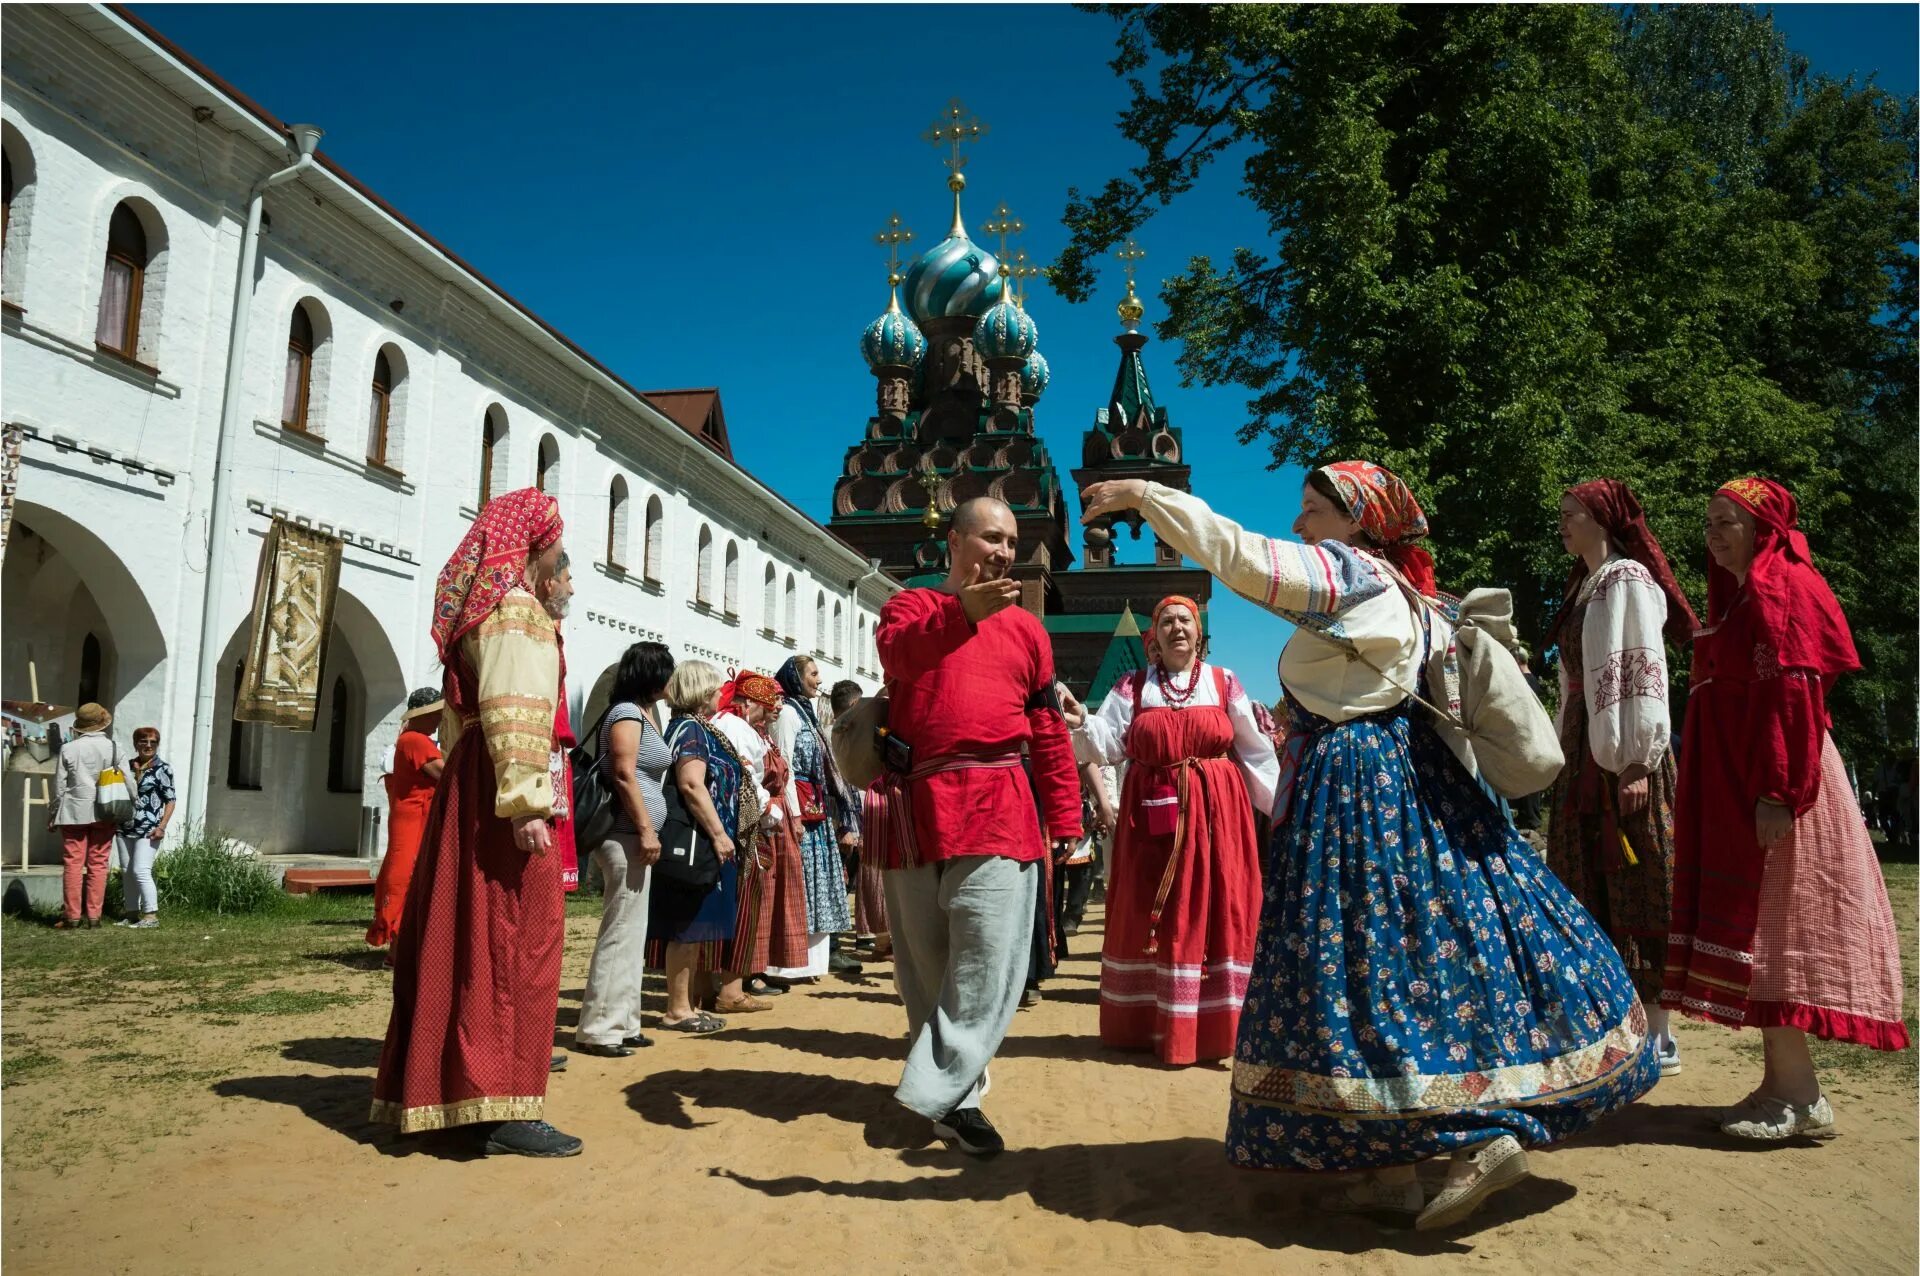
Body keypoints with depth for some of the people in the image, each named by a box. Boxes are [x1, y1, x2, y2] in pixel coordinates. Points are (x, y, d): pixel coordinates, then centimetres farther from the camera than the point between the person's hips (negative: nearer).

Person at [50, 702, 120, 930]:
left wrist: (53, 814, 12)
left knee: (73, 864, 4)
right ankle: (94, 916, 6)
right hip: (104, 813, 1)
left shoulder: (69, 748, -4)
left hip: (74, 812, -1)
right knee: (98, 864, 5)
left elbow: (60, 785, 0)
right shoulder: (114, 747, -1)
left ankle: (73, 916, 5)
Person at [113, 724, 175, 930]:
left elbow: (171, 800, -6)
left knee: (141, 870, -12)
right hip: (126, 828, 6)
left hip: (148, 829, -6)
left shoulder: (162, 769, -5)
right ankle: (131, 913, 21)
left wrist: (162, 827, -14)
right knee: (127, 872, 10)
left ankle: (151, 915, -7)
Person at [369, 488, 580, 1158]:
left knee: (465, 939, 13)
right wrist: (526, 805, -26)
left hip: (471, 786, 10)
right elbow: (512, 712, -22)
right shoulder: (515, 608, -10)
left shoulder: (479, 608, 20)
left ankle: (434, 1089, 22)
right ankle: (505, 1109, -6)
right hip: (503, 797, -10)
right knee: (515, 942, -8)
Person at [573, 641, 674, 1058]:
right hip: (626, 835, -10)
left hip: (634, 836, 10)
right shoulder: (627, 713, -10)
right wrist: (646, 829, -20)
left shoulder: (644, 714, 19)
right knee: (621, 931, -8)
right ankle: (598, 1029, -3)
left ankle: (621, 1023, 18)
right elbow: (624, 775, -18)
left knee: (632, 932, 12)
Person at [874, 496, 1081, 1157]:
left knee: (990, 958, -11)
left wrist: (1065, 819, 11)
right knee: (927, 962, 7)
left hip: (996, 810, 1)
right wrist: (965, 612, -29)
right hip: (917, 807, 0)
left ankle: (938, 1093, -1)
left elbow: (1050, 733, 16)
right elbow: (896, 650, -14)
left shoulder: (1026, 627, 17)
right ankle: (960, 1098, 21)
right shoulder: (910, 605, 12)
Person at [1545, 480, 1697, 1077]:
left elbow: (1643, 669, -16)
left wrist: (1636, 760, -22)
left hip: (1621, 756, -9)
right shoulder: (1585, 588, 19)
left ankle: (1659, 1037, 1)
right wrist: (1571, 756, 16)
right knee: (1594, 889, 10)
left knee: (1631, 891, -6)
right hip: (1584, 750, 9)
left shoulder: (1628, 579, -7)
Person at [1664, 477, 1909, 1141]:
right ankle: (1782, 1080, 17)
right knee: (1758, 933, 10)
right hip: (1734, 790, 9)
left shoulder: (1783, 588, -9)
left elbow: (1794, 694, -19)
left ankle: (1801, 1097, 0)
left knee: (1767, 928, -7)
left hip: (1763, 791, -9)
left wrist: (1779, 792, -25)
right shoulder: (1739, 596, 19)